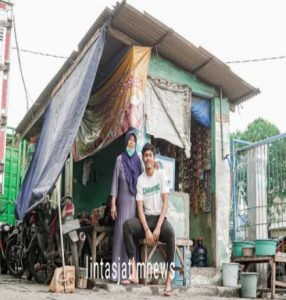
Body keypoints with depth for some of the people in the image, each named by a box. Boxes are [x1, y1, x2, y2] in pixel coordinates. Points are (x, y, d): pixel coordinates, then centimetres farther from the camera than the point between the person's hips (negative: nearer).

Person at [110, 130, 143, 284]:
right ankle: (121, 273, -7)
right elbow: (115, 181, -1)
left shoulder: (139, 160, 11)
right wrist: (113, 203, -7)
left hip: (136, 201, 4)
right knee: (122, 232, -7)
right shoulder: (120, 159, 1)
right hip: (123, 200, -4)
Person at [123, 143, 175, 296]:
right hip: (146, 218, 2)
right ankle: (134, 269, -31)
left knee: (170, 232, -36)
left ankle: (169, 279, -33)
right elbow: (140, 208, -2)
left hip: (160, 218, -2)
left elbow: (165, 202, -6)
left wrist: (158, 227, -17)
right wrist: (147, 230, -17)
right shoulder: (140, 179, 5)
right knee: (127, 224, -29)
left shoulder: (161, 174, 0)